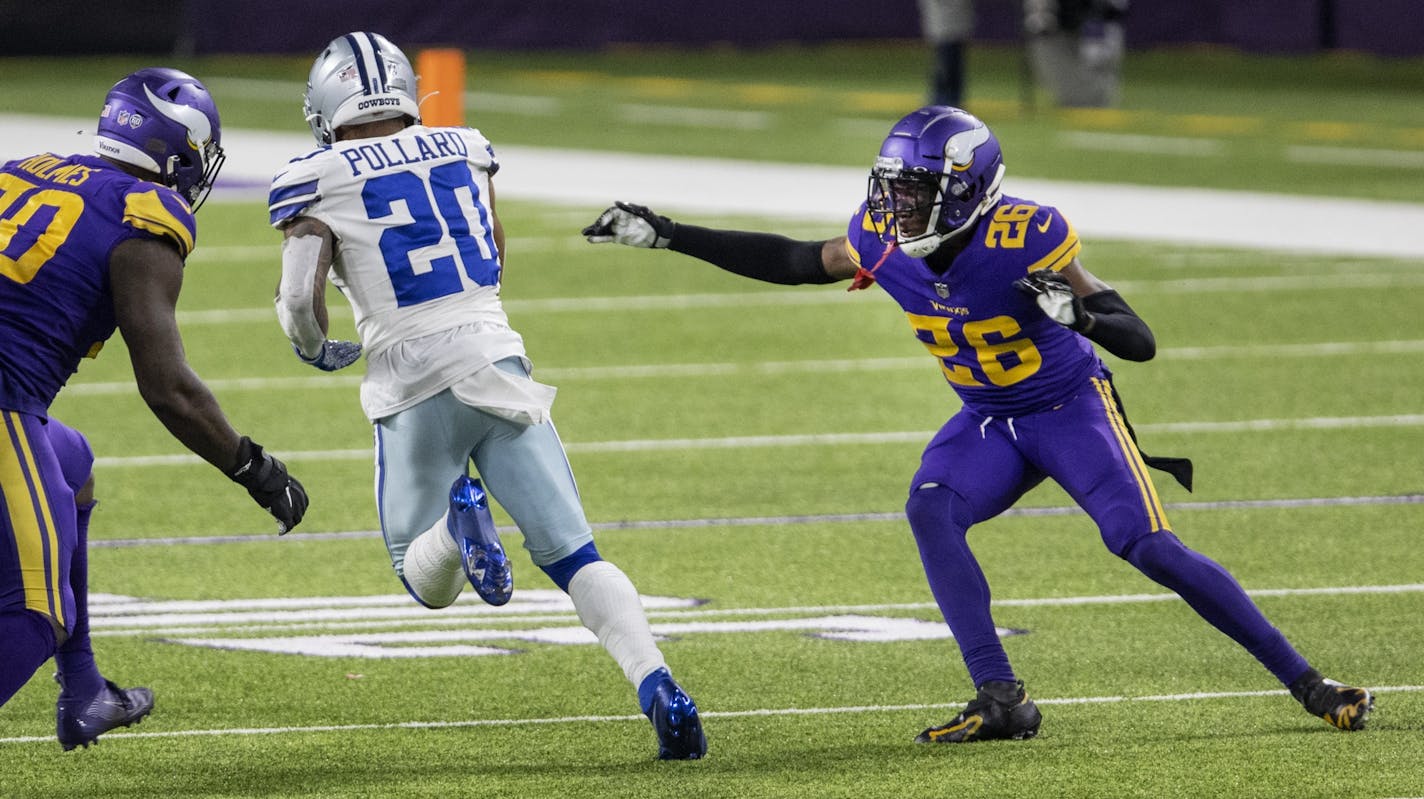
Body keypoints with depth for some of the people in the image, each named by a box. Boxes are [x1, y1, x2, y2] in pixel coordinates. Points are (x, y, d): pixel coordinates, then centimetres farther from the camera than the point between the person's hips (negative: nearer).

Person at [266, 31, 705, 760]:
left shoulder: (317, 182, -2)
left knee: (429, 584, 13)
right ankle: (659, 690, -19)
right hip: (496, 364, 3)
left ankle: (459, 519, -22)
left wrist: (316, 349, 12)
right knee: (573, 556, 3)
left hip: (414, 389, -3)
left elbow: (300, 300, -9)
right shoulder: (461, 151, 12)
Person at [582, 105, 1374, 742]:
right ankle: (1001, 701, -21)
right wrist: (667, 236, 3)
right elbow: (789, 262, 5)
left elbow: (1140, 342, -26)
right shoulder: (885, 244, -11)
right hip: (989, 422, 5)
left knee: (1148, 545, -18)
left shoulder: (1025, 241, -29)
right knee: (932, 510, -22)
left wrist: (1077, 313, -47)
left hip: (1071, 406, -5)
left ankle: (1304, 679, -7)